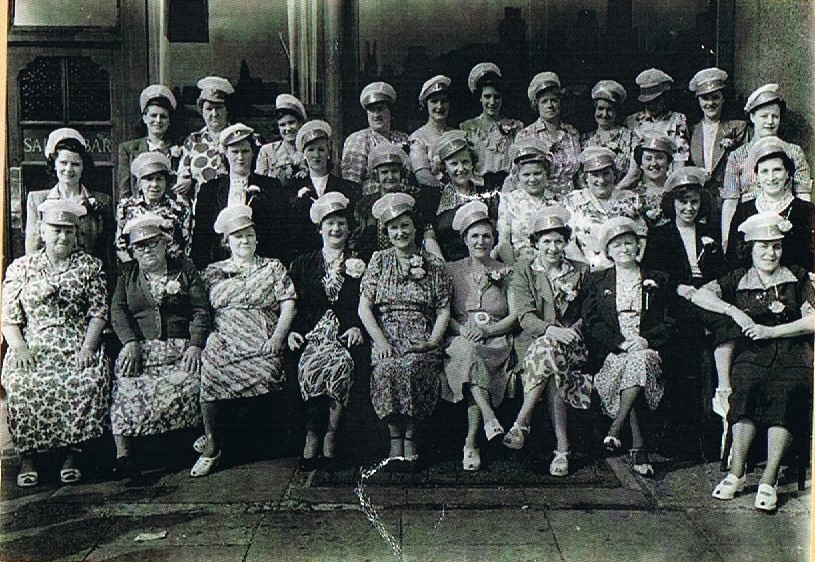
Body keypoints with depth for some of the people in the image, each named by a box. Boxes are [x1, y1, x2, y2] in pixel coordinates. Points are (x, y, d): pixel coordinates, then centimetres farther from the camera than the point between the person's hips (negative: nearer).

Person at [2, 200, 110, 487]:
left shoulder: (89, 265, 11)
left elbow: (98, 312, 4)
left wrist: (88, 347, -9)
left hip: (77, 345, -1)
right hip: (32, 346, 1)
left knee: (88, 381, -30)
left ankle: (71, 452, -18)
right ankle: (28, 455, -15)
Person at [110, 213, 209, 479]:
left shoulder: (184, 268, 14)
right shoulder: (126, 273, 19)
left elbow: (201, 310, 5)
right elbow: (117, 311, 7)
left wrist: (195, 346, -9)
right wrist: (130, 342, -11)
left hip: (181, 347, -1)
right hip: (139, 346, 1)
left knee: (188, 384, -29)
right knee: (126, 385, -27)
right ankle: (122, 453, -27)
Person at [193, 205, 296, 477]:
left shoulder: (273, 267, 17)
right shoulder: (213, 272, 21)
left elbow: (288, 305, 9)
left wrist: (277, 337, -5)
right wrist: (204, 337, -2)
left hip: (261, 344, -1)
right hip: (224, 340, 1)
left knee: (267, 371, -31)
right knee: (208, 366, -28)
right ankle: (212, 446, -12)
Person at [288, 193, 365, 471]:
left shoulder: (360, 264, 17)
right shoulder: (302, 263, 20)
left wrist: (357, 327, -10)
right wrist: (292, 331, -4)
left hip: (345, 334, -1)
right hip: (310, 334, 1)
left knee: (340, 363, -34)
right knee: (309, 363, -33)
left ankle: (314, 438, -21)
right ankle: (324, 440, -23)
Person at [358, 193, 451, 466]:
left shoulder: (434, 265, 11)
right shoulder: (379, 262, 11)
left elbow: (444, 310, 7)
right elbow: (364, 308, 3)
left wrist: (433, 341, -9)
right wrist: (381, 343, -9)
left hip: (421, 340, 0)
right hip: (386, 337, 0)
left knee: (413, 365, -31)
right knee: (386, 368, -31)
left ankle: (410, 436, -14)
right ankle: (395, 438, -15)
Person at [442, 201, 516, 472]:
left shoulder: (505, 273, 14)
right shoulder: (452, 270, 15)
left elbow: (515, 316, 6)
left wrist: (486, 330, -11)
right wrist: (463, 329, -12)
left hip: (496, 341, 0)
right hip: (460, 340, 0)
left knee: (474, 353, -33)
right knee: (468, 351, -36)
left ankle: (471, 443, -29)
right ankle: (490, 420, -41)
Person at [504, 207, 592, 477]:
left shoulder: (581, 272, 14)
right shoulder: (523, 271, 9)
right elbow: (525, 316, -4)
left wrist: (572, 330, -10)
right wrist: (551, 329, -22)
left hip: (572, 344, 1)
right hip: (534, 341, 0)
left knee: (549, 351, -34)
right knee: (552, 363, -34)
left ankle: (522, 423, -29)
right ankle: (562, 448, -30)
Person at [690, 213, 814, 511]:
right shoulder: (738, 279, 16)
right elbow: (700, 295, 4)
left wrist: (770, 331, -5)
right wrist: (735, 311, -8)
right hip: (752, 355, 0)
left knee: (787, 395, -33)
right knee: (746, 389, -33)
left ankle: (769, 479, -30)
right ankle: (736, 472, -26)